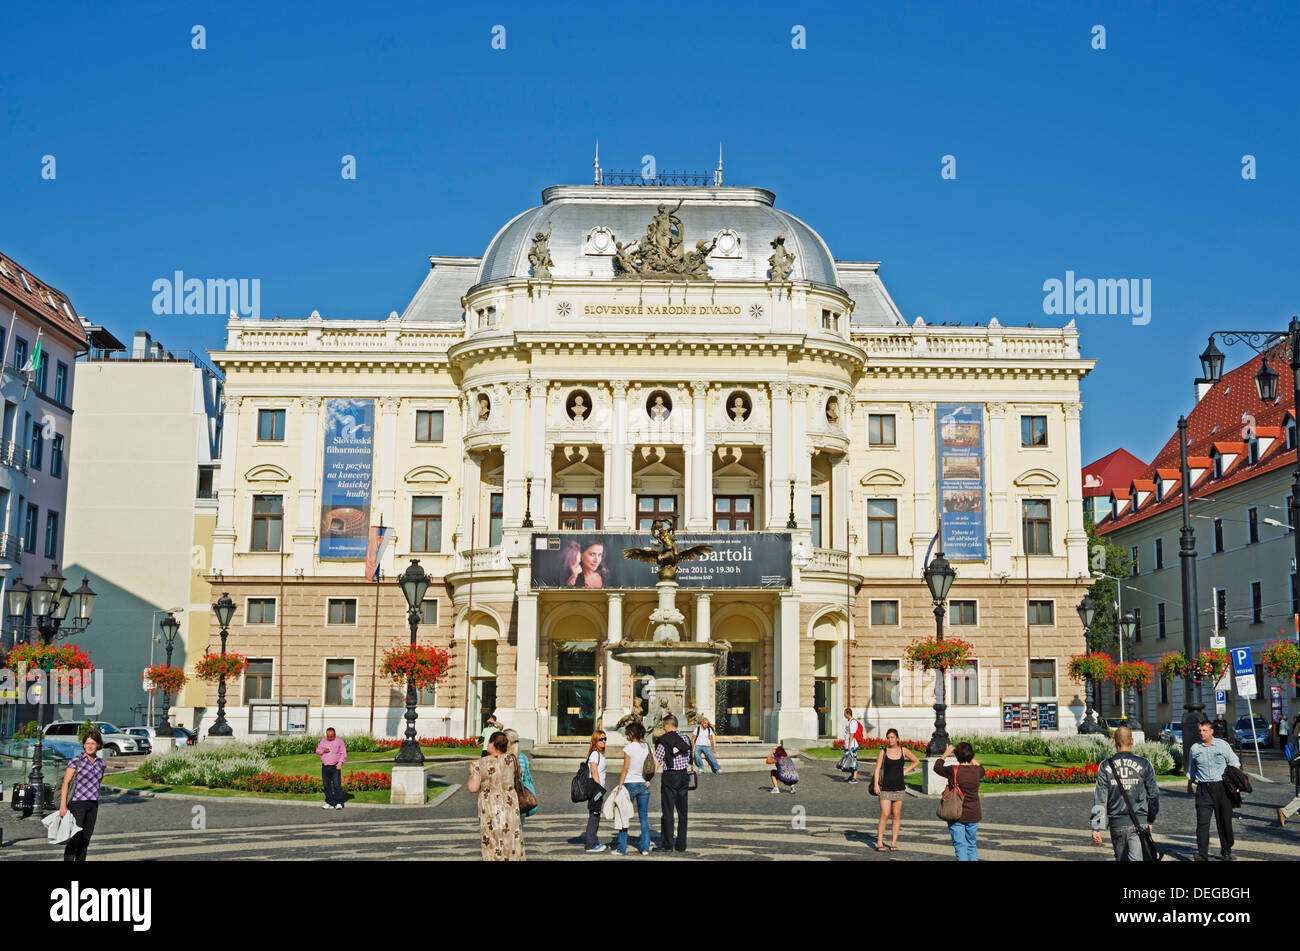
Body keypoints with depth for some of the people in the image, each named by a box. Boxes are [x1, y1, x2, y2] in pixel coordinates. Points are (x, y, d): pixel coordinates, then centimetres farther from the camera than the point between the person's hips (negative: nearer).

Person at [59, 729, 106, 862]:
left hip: (93, 805, 5)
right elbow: (65, 783, -9)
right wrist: (63, 805, -16)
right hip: (77, 803, -5)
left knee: (85, 839, 8)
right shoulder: (76, 760, -6)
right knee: (74, 839, -9)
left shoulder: (101, 762, 9)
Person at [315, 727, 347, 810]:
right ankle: (329, 803, 13)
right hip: (325, 767, 4)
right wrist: (323, 751, -5)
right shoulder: (323, 741, 14)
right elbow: (317, 751, 17)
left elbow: (343, 754, -1)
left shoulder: (339, 741, 2)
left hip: (335, 767, -4)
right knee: (327, 786, 6)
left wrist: (340, 763, -14)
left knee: (337, 785, -11)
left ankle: (338, 803, -7)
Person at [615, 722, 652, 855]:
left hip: (630, 784, -4)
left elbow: (625, 769, -11)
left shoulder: (628, 748, -11)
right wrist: (648, 780, 6)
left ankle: (622, 848, 5)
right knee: (644, 817, 10)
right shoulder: (647, 747, 4)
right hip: (644, 784, 5)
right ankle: (645, 848, 11)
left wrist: (620, 786, -7)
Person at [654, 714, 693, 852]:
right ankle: (681, 844, 11)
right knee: (682, 811, 9)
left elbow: (656, 762, -11)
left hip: (669, 776, -5)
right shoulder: (685, 739, 6)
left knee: (668, 811, 1)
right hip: (684, 775, 5)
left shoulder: (663, 741, -10)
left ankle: (668, 844, 2)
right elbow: (688, 760, 12)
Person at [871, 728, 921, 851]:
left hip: (899, 788, 2)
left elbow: (916, 761, 17)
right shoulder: (883, 752, -2)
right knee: (885, 815, -9)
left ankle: (894, 842, 12)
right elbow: (877, 769, -3)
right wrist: (876, 785, -14)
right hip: (885, 788, -2)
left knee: (896, 815, 5)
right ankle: (879, 842, -3)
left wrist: (905, 771, 5)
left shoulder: (903, 751, 4)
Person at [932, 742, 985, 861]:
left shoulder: (953, 771, -16)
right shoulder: (977, 771, -7)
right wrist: (972, 759, 25)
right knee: (972, 845, 18)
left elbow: (937, 767, 4)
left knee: (960, 846, 1)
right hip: (973, 815, 3)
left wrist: (945, 754, 18)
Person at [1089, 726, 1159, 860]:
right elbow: (1153, 795, 7)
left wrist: (1096, 828, -3)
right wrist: (1150, 820, 21)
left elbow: (1099, 800, -3)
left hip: (1116, 824, 2)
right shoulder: (1144, 764, 0)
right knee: (1136, 858, -11)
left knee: (1121, 859, 17)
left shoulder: (1105, 766, 1)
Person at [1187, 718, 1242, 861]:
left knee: (1224, 820, 5)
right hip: (1203, 788, 1)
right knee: (1202, 821, -10)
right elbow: (1191, 771, 19)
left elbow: (1235, 764, 8)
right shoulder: (1195, 748, 7)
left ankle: (1226, 851, 23)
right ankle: (1202, 853, -12)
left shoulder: (1222, 745, 3)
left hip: (1222, 786, 0)